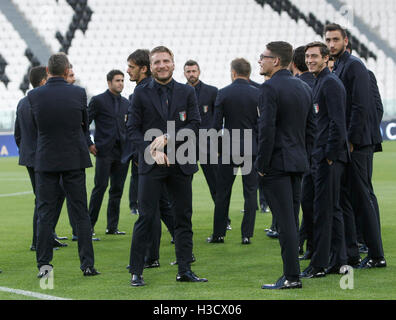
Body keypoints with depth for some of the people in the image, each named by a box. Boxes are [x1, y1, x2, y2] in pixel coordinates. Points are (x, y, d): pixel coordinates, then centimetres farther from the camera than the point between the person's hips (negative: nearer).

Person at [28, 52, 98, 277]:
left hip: (46, 159, 0)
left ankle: (44, 265, 1)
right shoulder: (79, 93, -7)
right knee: (81, 213, 6)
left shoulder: (34, 96, -7)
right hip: (74, 158, 0)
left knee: (45, 214, 5)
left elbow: (37, 124, 8)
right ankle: (88, 264, 5)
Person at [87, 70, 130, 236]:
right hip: (104, 150, -5)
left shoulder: (126, 103, 15)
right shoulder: (98, 100, -1)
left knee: (117, 190, 4)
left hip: (121, 151, 5)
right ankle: (89, 224, -1)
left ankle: (112, 227, 9)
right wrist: (89, 144, -7)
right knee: (100, 187, -9)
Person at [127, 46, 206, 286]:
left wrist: (167, 138, -13)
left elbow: (195, 125, -1)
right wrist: (153, 150, -14)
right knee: (146, 217, -4)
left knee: (184, 217, 5)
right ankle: (136, 272, 1)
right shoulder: (141, 94, 3)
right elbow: (133, 129, 0)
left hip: (181, 164, 2)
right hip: (151, 166, -2)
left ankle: (185, 270, 12)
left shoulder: (187, 92, 7)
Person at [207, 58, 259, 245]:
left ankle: (218, 234, 12)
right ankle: (247, 234, 3)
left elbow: (217, 124, -4)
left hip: (229, 148, 0)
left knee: (223, 193, 8)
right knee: (250, 192, 5)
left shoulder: (223, 94, -5)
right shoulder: (258, 94, -3)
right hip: (252, 149, 0)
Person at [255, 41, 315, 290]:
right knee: (292, 220, 12)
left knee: (286, 222, -7)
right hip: (298, 163, 8)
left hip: (277, 163, -8)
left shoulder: (270, 87, -13)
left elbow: (267, 128, -18)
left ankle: (292, 276, -6)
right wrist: (304, 156, 19)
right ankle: (292, 274, 15)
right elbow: (311, 127, 15)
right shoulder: (304, 87, 12)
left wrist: (262, 164, -12)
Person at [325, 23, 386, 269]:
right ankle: (351, 255, 13)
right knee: (345, 198, 9)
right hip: (344, 145, 9)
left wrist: (351, 140, -19)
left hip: (357, 144, -9)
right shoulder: (335, 68, 17)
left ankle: (377, 255, -1)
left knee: (362, 198, -6)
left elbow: (361, 106, -17)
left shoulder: (354, 65, -10)